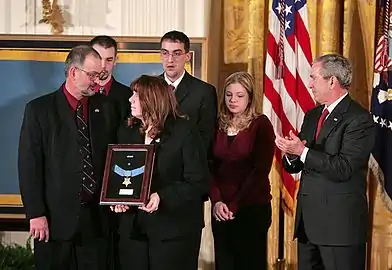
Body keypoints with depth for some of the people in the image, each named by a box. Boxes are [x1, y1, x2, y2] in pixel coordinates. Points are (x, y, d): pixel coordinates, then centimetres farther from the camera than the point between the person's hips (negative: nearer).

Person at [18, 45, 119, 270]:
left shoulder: (105, 109, 9)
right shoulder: (39, 109, -3)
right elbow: (29, 165, -6)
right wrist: (36, 214, -10)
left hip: (96, 217, 3)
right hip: (56, 218, -3)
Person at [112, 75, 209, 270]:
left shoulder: (185, 132, -7)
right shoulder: (126, 132, 11)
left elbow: (198, 182, -12)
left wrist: (162, 197, -23)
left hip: (174, 229, -5)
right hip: (133, 229, 5)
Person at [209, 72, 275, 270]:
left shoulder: (261, 125, -5)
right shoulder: (218, 125, 8)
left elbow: (261, 170, -11)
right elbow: (210, 167, 5)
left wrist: (235, 205, -13)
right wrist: (216, 201, -10)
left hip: (253, 208, -4)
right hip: (221, 210, 4)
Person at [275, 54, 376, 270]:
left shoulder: (359, 119, -11)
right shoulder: (312, 116, 15)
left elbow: (344, 169, -21)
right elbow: (293, 166, 15)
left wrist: (303, 151, -22)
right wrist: (291, 154, -8)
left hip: (340, 223, -8)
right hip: (308, 220, 8)